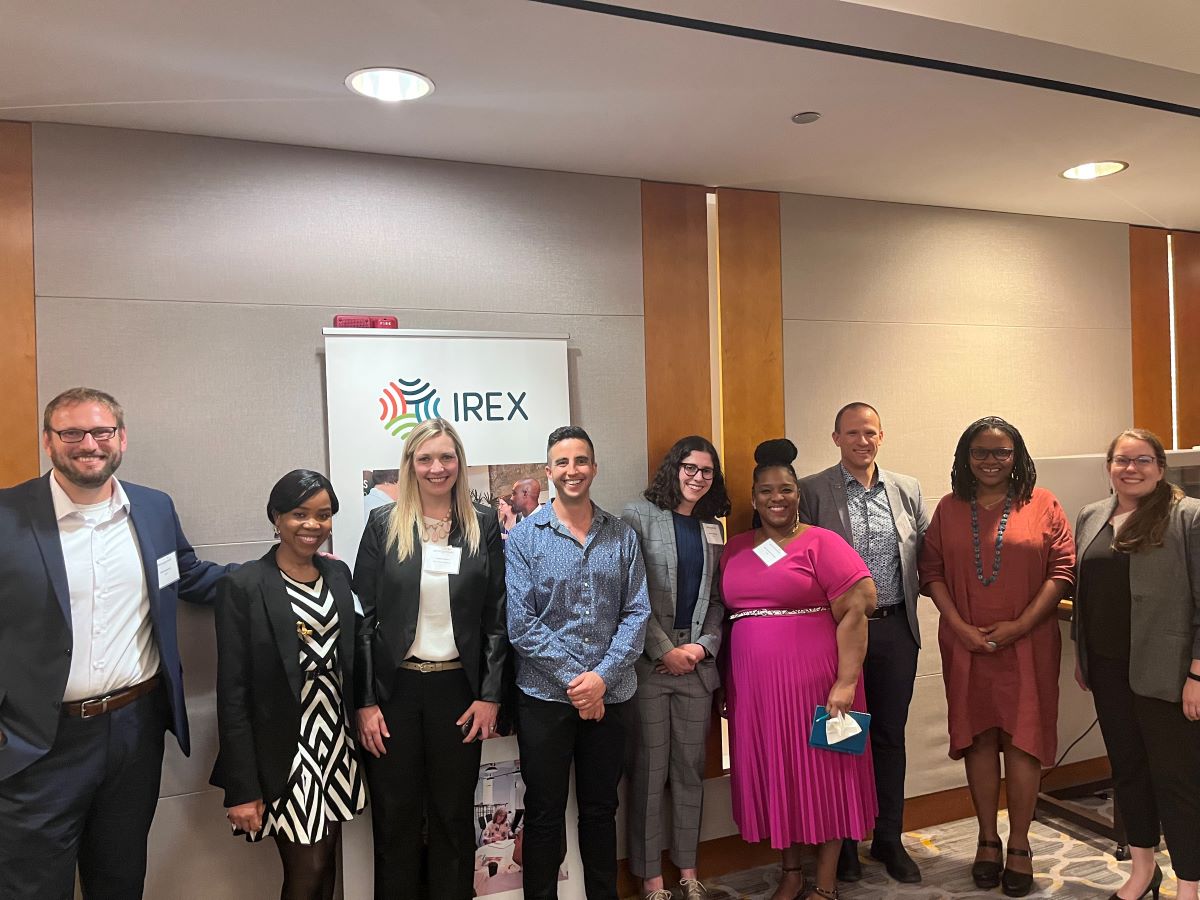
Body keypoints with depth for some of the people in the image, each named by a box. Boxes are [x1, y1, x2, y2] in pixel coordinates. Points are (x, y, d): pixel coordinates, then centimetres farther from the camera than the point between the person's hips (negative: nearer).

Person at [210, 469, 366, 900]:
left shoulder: (338, 573, 5)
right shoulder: (243, 586, -12)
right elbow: (232, 694, -12)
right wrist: (242, 789, -13)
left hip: (337, 744, 5)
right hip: (285, 751, -5)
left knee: (327, 861, 14)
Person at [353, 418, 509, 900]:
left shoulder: (484, 525, 1)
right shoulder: (384, 524, -1)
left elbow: (497, 616, 2)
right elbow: (363, 617, -2)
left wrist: (490, 695, -3)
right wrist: (365, 702, -6)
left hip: (458, 687, 1)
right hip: (394, 687, 0)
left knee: (455, 815, 12)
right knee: (395, 817, 11)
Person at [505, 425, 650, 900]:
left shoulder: (622, 536, 3)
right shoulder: (524, 536, -5)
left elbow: (637, 613, -1)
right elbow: (520, 623, -10)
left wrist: (602, 677, -12)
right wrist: (573, 680, -13)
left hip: (609, 694, 2)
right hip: (544, 696, -2)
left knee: (601, 808, 17)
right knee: (544, 813, 10)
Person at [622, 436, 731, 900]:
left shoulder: (713, 529, 13)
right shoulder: (639, 516, -4)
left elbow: (716, 599, 12)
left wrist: (704, 645, -3)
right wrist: (665, 651, -11)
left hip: (696, 662, 5)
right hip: (649, 662, -5)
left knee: (691, 767, 12)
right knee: (650, 769, 2)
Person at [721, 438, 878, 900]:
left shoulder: (822, 543, -5)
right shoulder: (735, 549, 9)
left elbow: (854, 611, -10)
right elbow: (726, 616, 12)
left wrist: (845, 682, -16)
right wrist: (726, 684, 10)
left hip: (813, 680, -4)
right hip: (754, 686, 4)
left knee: (822, 771, 7)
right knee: (773, 773, 12)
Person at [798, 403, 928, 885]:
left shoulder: (906, 489, 7)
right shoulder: (812, 491, -4)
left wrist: (910, 597, 0)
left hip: (896, 629, 3)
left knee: (890, 736, 13)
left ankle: (889, 839, 30)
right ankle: (842, 842, 26)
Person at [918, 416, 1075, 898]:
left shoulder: (1041, 504, 1)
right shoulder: (949, 509, 6)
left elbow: (1062, 570, -4)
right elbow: (932, 572, 3)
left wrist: (1018, 626, -12)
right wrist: (960, 627, -9)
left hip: (1027, 644, -1)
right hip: (966, 644, 2)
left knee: (1023, 738, 1)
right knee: (978, 737, 8)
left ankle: (1019, 845, 16)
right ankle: (987, 840, 21)